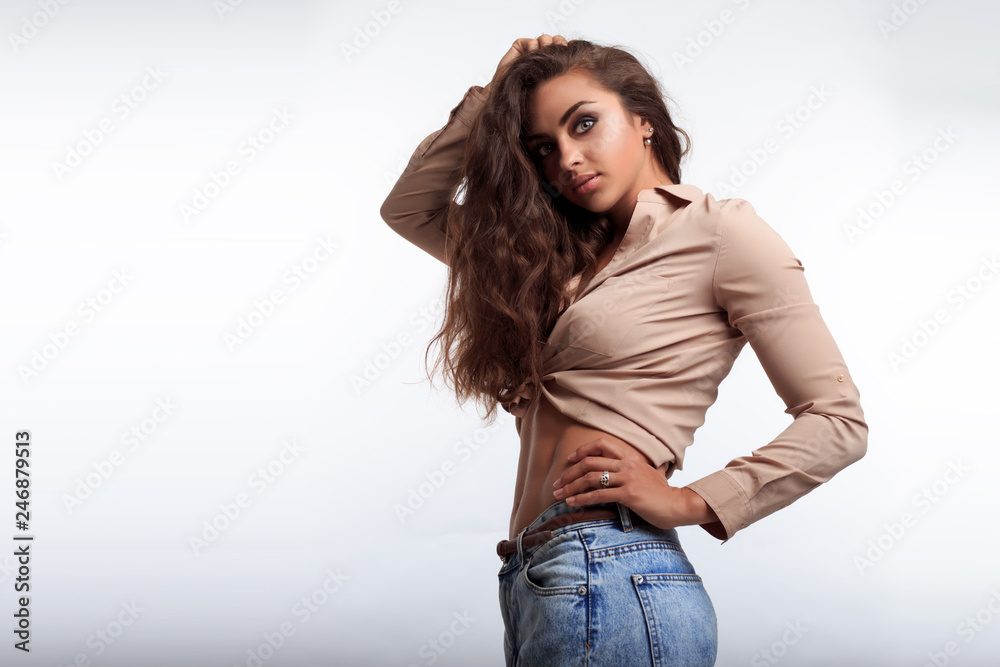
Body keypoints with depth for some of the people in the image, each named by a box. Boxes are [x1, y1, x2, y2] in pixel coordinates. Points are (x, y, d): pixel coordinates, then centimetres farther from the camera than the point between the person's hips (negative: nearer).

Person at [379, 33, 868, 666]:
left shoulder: (719, 231, -2)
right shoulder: (568, 256, 18)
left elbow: (839, 422, -6)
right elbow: (409, 207, 22)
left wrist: (690, 501, -11)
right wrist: (489, 96, 14)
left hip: (610, 580, -7)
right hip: (535, 582, 7)